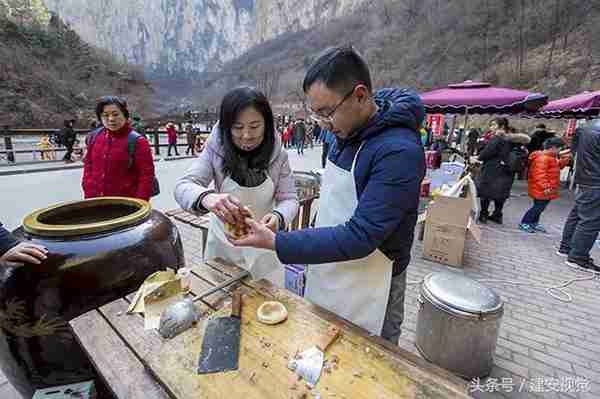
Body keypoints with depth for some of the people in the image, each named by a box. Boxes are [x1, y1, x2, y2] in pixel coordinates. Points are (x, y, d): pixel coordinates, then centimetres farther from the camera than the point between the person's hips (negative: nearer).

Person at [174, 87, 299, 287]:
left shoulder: (278, 154, -13)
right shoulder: (216, 150, -15)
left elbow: (289, 199, -11)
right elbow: (183, 186, -22)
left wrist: (278, 217, -35)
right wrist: (206, 197, -45)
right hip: (223, 244, 0)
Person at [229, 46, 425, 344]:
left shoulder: (400, 151, -26)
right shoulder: (346, 131, -1)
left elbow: (359, 237, -28)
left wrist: (276, 243, -27)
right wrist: (312, 249, 8)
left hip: (367, 295, -7)